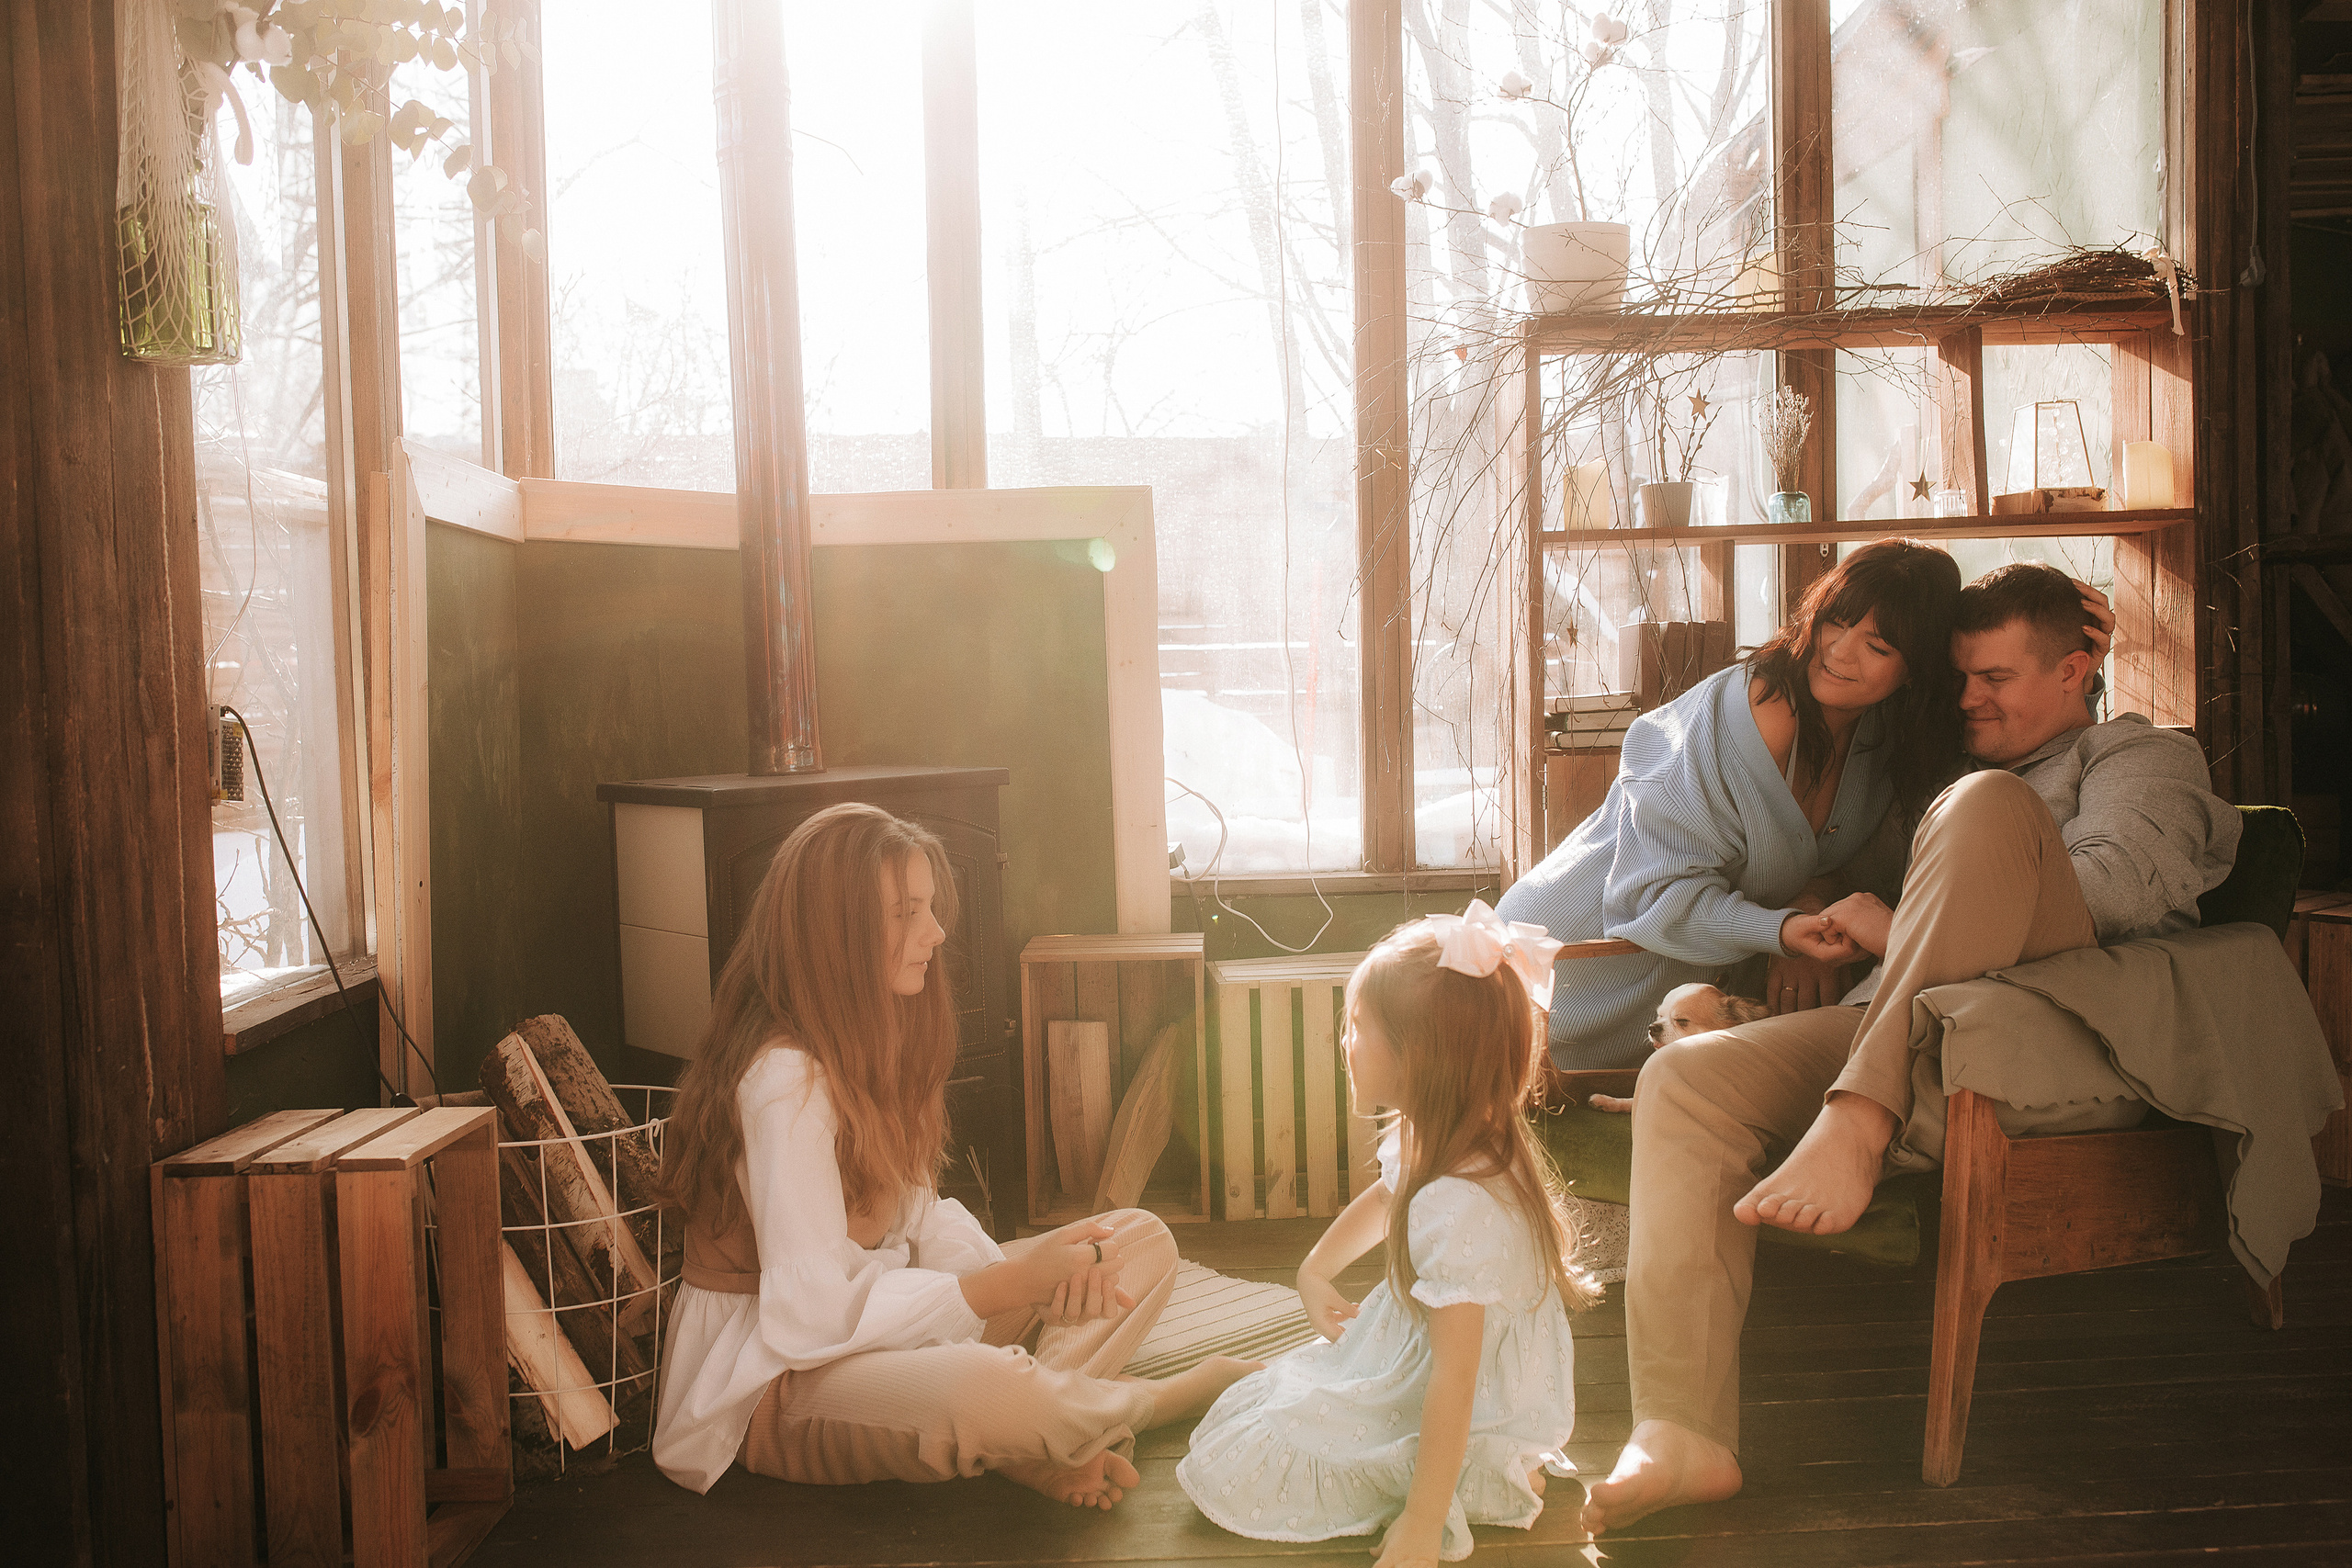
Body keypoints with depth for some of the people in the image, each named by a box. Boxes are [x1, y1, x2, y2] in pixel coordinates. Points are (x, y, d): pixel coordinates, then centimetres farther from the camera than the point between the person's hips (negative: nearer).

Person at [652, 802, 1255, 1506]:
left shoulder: (872, 1041, 7)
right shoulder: (785, 1077, -24)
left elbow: (919, 1214, 5)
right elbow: (812, 1314, -29)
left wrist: (1035, 1269, -15)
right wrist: (1014, 1283, -24)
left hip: (880, 1317, 10)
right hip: (778, 1381, -9)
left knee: (1142, 1242, 4)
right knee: (983, 1388, -40)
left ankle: (1031, 1441, -19)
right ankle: (1180, 1393, -8)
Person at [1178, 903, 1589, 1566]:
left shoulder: (1457, 1210, -35)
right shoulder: (1432, 1141, -4)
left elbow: (1454, 1379, -34)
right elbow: (1384, 1198, 22)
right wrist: (1315, 1270, 21)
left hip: (1478, 1428, -10)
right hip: (1410, 1354, 10)